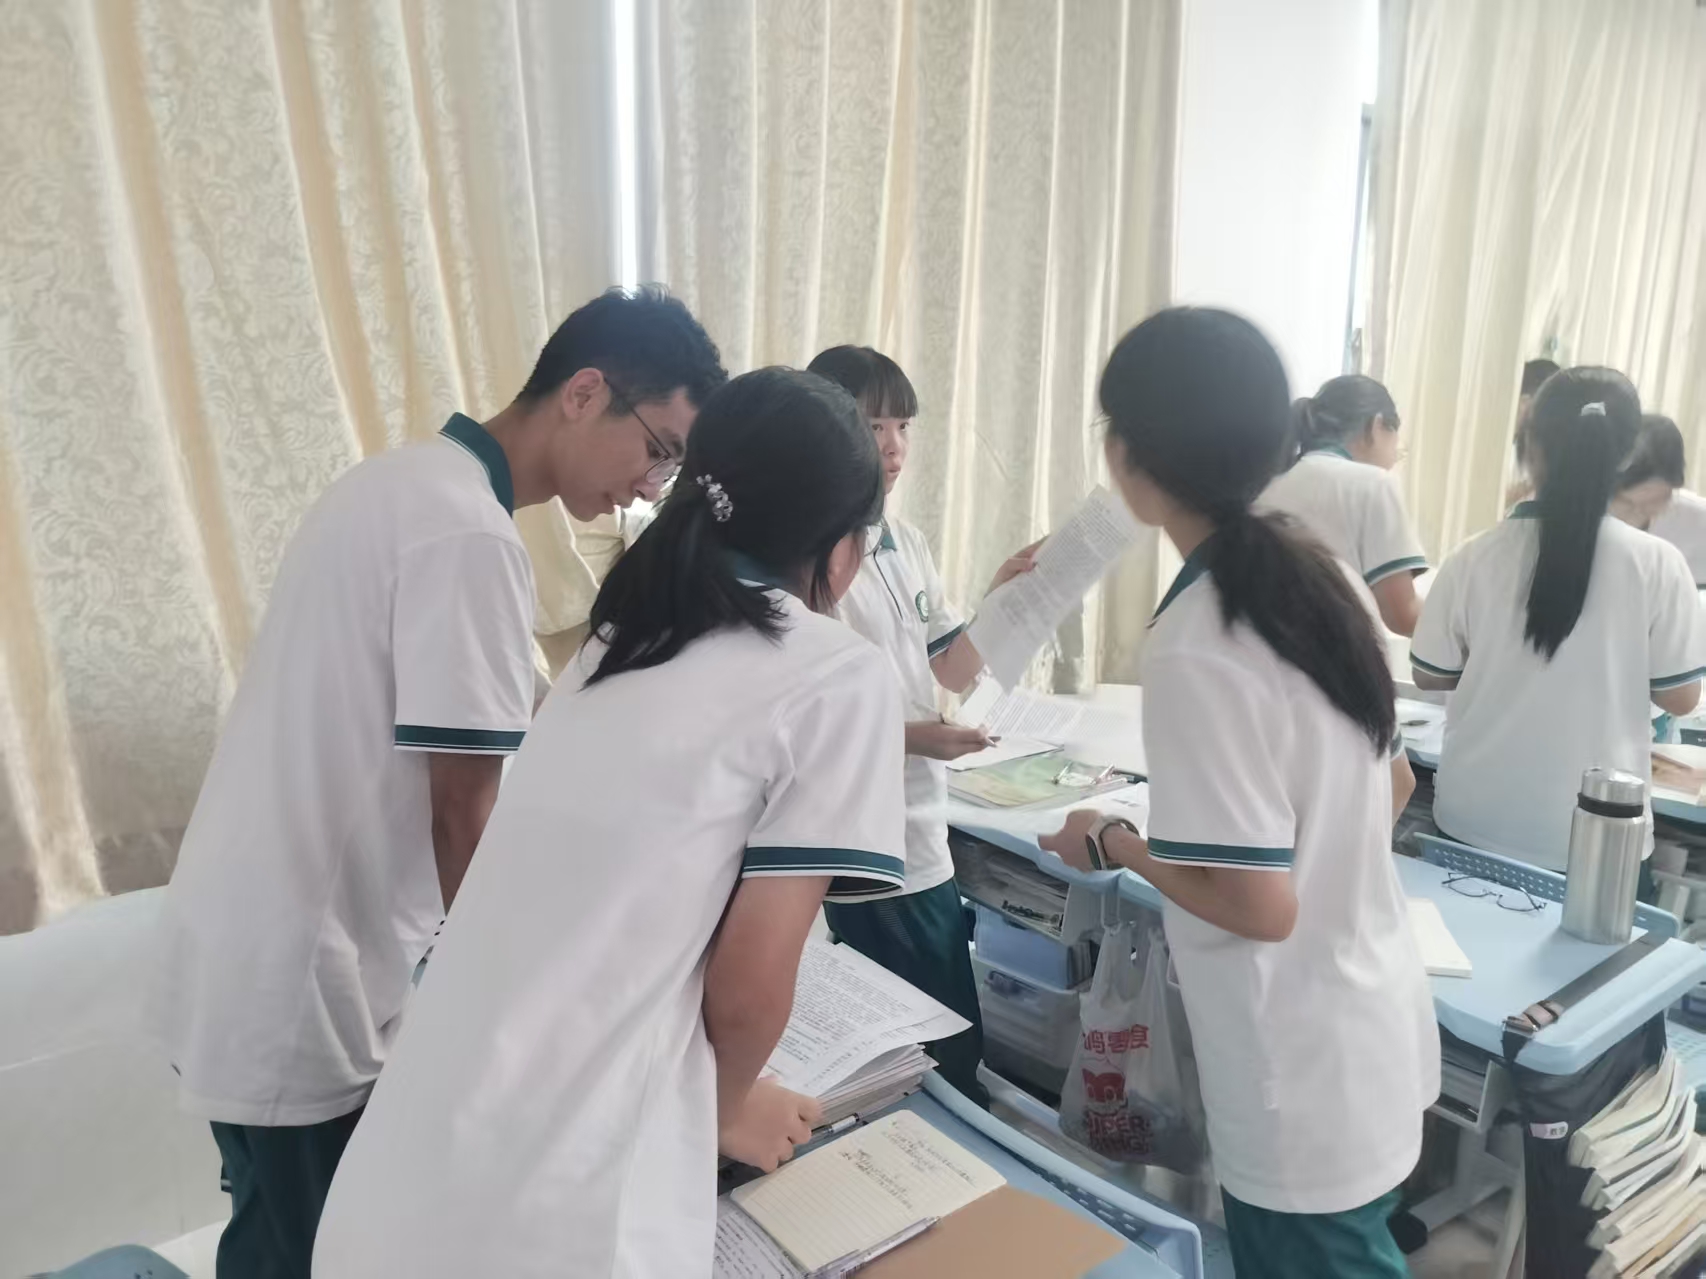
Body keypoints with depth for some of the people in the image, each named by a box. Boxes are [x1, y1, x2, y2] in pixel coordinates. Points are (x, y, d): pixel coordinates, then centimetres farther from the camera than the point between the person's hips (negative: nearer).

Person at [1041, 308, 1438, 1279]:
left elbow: (1259, 904, -24)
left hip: (1307, 1086, -7)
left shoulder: (1197, 650, -28)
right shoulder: (1328, 577, -3)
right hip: (1375, 1030, 8)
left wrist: (1113, 843, -10)